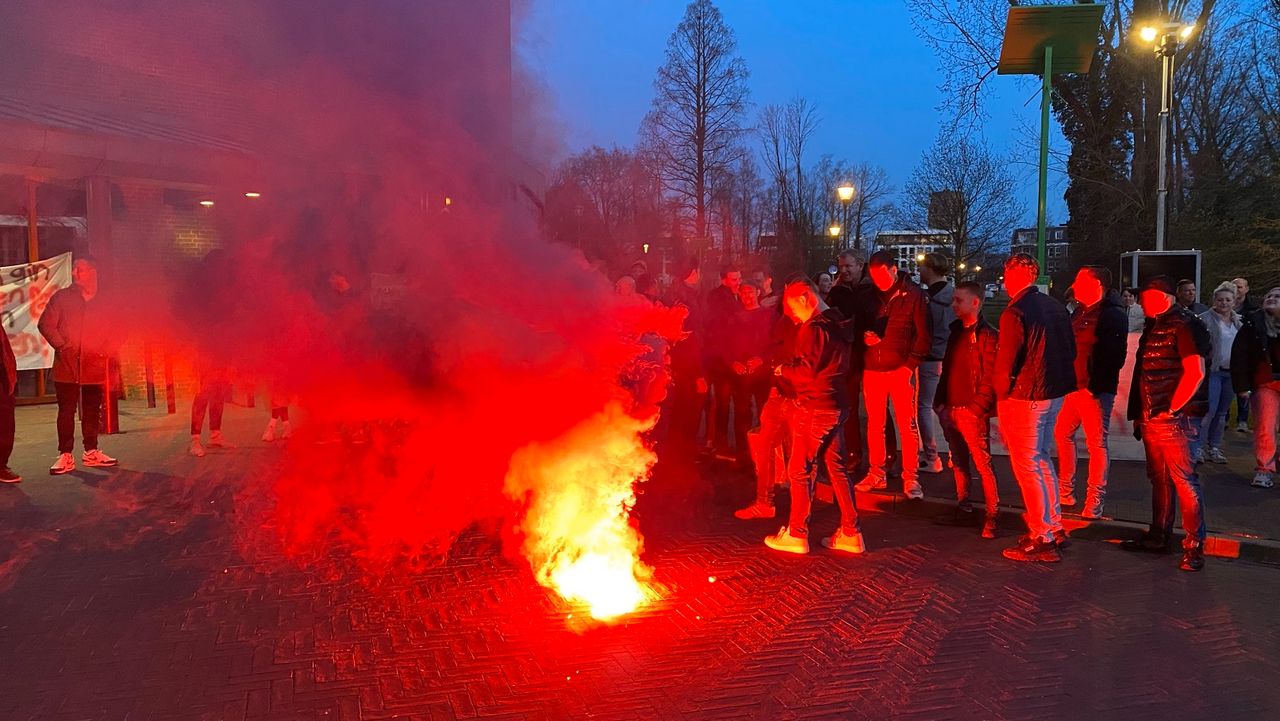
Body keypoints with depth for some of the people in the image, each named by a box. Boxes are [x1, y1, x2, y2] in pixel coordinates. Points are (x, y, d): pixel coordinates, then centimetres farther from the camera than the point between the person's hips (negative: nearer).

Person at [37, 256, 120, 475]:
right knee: (66, 411, 1)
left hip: (94, 367, 1)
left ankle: (91, 452, 18)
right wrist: (61, 346, -9)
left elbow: (114, 332, 11)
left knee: (92, 411, 8)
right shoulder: (62, 297, 4)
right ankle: (65, 456, 5)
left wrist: (104, 351, -4)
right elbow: (46, 324, 2)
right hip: (67, 366, -1)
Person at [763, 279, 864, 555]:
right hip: (836, 405, 9)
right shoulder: (836, 323, 12)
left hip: (815, 407, -9)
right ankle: (851, 533, 15)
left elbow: (806, 371, -19)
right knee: (836, 468, 12)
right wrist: (793, 367, 13)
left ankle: (796, 535, 7)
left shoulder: (813, 328, -16)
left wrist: (784, 369, -1)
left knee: (800, 470, 0)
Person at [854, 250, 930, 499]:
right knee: (874, 424, 9)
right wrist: (864, 335, -4)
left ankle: (910, 478, 7)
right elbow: (859, 324, 19)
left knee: (908, 425, -1)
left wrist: (910, 365, -10)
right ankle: (877, 473, 20)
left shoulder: (913, 294, -3)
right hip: (872, 369, 4)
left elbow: (924, 336, -3)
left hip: (902, 370, -4)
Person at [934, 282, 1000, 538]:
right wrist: (940, 402, 13)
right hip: (951, 410, 8)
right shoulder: (956, 332, 15)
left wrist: (976, 408, -17)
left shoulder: (987, 335, -9)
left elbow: (990, 377, -14)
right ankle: (963, 506, 24)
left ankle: (992, 515, -2)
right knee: (958, 462, 14)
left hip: (973, 411, -8)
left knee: (983, 464, -6)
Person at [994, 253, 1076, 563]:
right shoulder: (1055, 307, 8)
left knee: (1027, 466, 1)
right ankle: (1054, 525, 28)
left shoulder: (1015, 312, -17)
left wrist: (1001, 396, -2)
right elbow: (1071, 352, 14)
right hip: (1054, 393, 8)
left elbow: (1006, 364, -17)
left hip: (1024, 397, -8)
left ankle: (1042, 540, 6)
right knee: (1040, 458, 21)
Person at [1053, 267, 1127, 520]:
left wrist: (1095, 385, -19)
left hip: (1095, 390, -9)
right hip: (1073, 386, 9)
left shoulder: (1113, 315, -11)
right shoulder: (1079, 311, 15)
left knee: (1097, 443, -3)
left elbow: (1115, 356, -17)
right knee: (1063, 434, 15)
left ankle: (1095, 503, 4)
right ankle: (1065, 493, 27)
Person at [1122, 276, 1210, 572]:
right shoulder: (1154, 327, 17)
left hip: (1170, 418, -9)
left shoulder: (1184, 326, -10)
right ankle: (1159, 536, 24)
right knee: (1159, 479, 15)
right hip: (1150, 418, 9)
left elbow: (1196, 373, -18)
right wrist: (1140, 414, 17)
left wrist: (1171, 409, -15)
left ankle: (1195, 546, 0)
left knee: (1184, 480, -6)